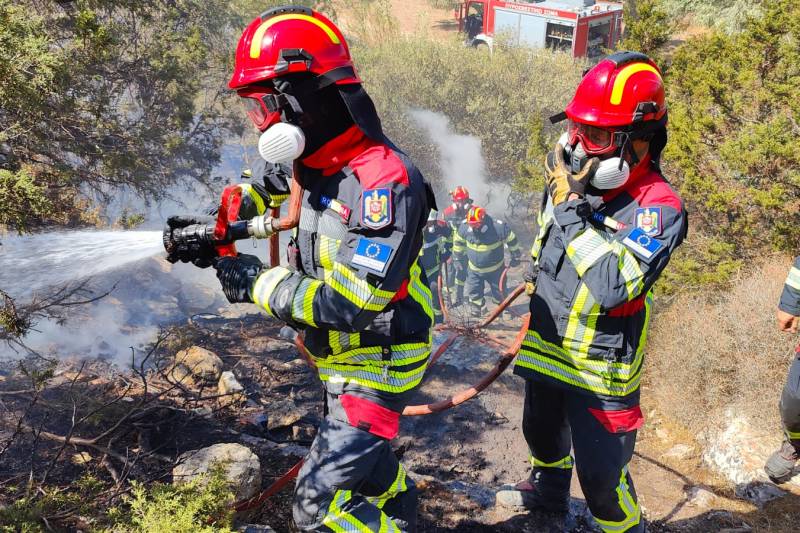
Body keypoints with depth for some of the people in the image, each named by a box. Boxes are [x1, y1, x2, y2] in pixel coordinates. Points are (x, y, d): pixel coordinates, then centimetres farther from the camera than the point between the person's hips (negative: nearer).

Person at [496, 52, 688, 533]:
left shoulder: (659, 208, -24)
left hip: (600, 370, -7)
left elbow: (615, 286, -38)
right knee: (543, 433, 30)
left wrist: (572, 209, -33)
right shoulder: (572, 180, -5)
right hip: (545, 349, 7)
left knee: (601, 476, 4)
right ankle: (549, 490, 60)